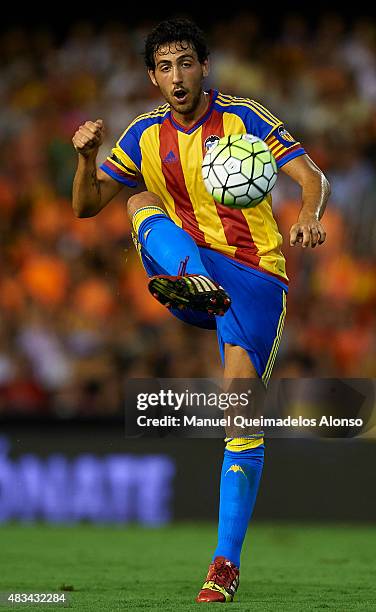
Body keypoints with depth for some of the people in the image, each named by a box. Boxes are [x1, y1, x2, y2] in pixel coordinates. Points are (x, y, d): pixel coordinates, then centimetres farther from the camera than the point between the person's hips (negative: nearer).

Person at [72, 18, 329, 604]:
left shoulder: (243, 117, -4)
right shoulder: (145, 137, 6)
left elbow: (312, 177, -9)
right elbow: (86, 206, 8)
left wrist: (309, 216, -32)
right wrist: (87, 157, -14)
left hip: (255, 279, -3)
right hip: (192, 276, 3)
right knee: (141, 200, -20)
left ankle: (227, 561, -10)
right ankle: (192, 279, -51)